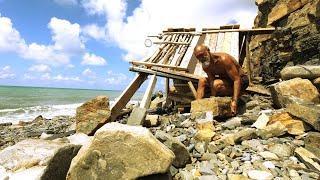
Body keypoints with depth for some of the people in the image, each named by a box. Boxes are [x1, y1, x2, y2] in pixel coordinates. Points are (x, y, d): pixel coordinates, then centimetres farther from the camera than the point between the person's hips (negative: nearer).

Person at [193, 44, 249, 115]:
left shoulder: (223, 59, -29)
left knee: (217, 84, -34)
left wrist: (234, 101, -38)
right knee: (202, 81, -6)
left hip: (241, 80, -7)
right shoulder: (205, 67, -9)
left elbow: (237, 79, -30)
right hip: (226, 80, 7)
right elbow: (212, 84, -12)